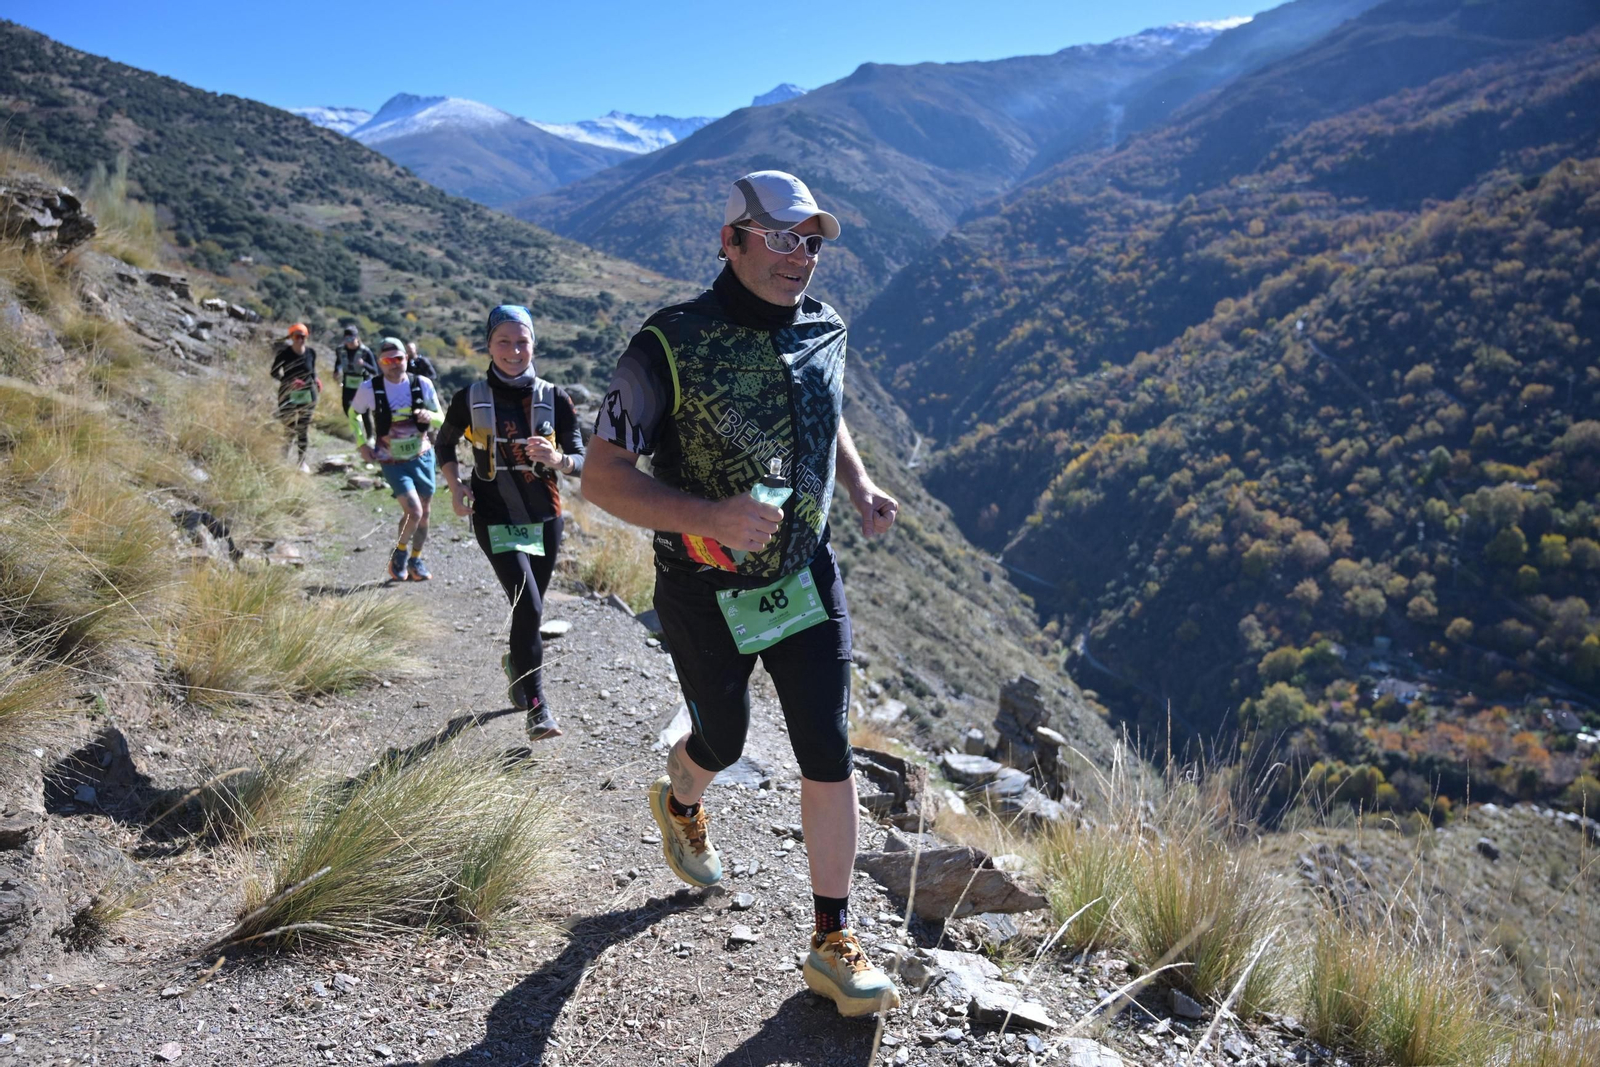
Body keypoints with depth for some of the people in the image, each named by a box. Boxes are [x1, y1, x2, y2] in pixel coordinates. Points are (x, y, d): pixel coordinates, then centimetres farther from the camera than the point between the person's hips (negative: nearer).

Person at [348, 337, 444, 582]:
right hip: (392, 462, -3)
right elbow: (354, 414, 8)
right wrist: (362, 444, -2)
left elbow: (441, 418, 0)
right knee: (413, 511, -17)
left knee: (424, 512, 10)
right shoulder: (370, 388, -12)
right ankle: (400, 553, 11)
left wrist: (429, 415, -23)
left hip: (422, 456, 3)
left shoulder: (422, 384, -9)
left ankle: (416, 560, 32)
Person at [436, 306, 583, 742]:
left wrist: (556, 459, -27)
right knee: (529, 608, -16)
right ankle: (536, 706, -4)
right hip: (496, 520, -2)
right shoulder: (471, 400, -4)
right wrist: (455, 486, -2)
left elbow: (582, 460, -5)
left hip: (545, 519, 3)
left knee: (529, 610, 14)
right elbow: (445, 445, 13)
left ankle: (516, 663, 46)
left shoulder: (555, 399, -3)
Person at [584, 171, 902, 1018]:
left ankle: (833, 944, 17)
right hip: (707, 592, -3)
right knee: (721, 741, 17)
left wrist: (861, 487, 1)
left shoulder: (823, 331, -1)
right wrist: (708, 516, -34)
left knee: (828, 754, 0)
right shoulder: (670, 345, -18)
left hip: (806, 577, 4)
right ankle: (678, 806, 56)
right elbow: (603, 476, -19)